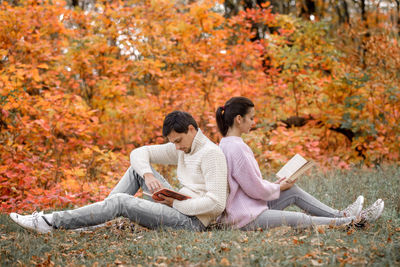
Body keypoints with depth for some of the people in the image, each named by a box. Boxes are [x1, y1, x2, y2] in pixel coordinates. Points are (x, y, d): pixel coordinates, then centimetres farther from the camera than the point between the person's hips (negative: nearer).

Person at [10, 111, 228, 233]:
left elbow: (217, 203, -24)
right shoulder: (182, 148, 11)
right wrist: (148, 175, -9)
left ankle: (51, 222, -15)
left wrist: (175, 204, -18)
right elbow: (139, 153, 12)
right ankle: (99, 218, 2)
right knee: (137, 167, 8)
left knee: (121, 201, -18)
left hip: (191, 221, -9)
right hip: (177, 206, 9)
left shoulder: (212, 153, -16)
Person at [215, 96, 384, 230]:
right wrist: (279, 187, -1)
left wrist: (274, 184, 10)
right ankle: (357, 220, 5)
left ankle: (342, 215, 22)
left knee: (294, 191, 15)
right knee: (302, 220, -6)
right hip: (245, 219, -10)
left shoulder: (226, 144, 9)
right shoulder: (237, 148, -22)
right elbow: (256, 189, -19)